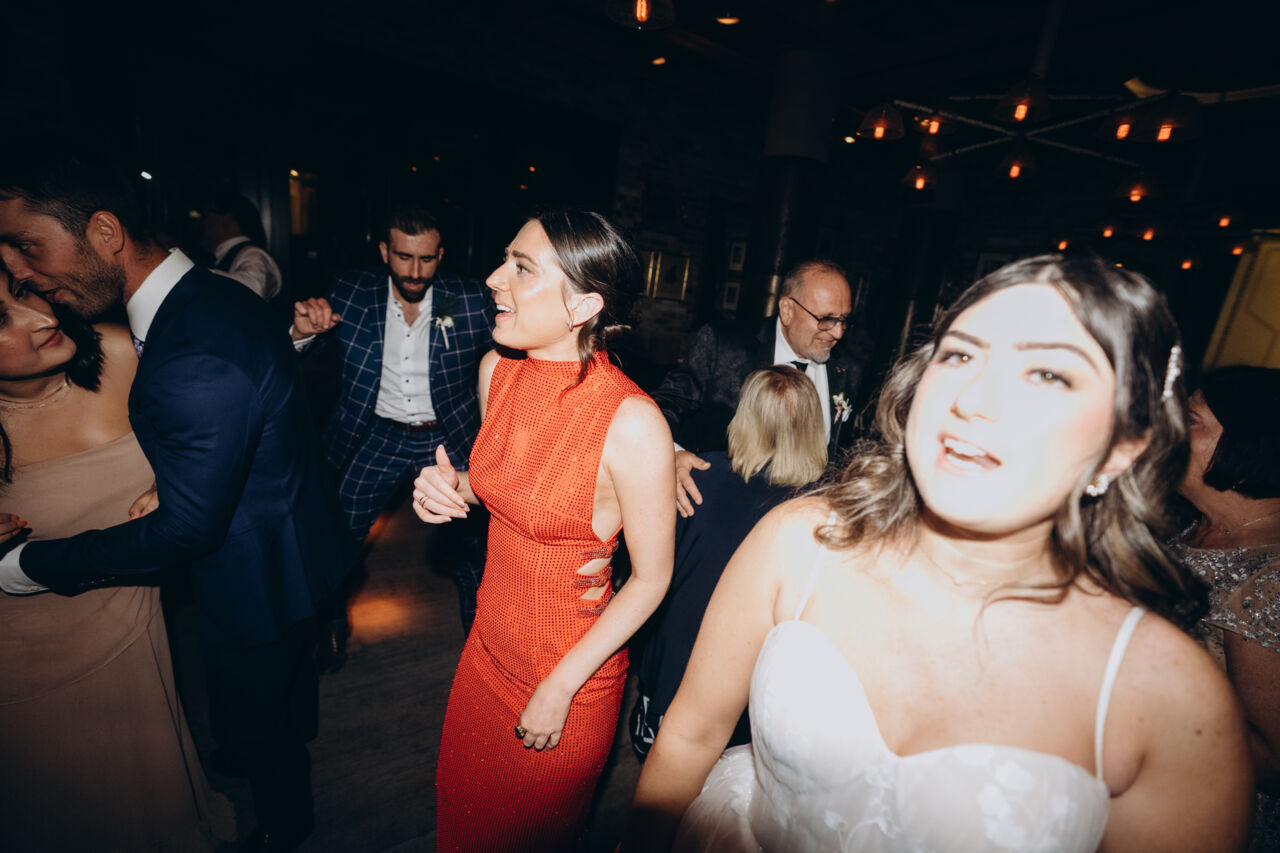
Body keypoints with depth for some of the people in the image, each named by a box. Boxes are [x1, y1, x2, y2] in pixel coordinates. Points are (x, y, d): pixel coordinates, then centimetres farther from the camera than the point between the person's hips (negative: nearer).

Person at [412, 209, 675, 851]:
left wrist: (560, 688, -14)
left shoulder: (634, 423, -30)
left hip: (572, 670, -5)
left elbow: (652, 578, -19)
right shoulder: (496, 370, -10)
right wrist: (452, 486, -13)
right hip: (490, 641, 6)